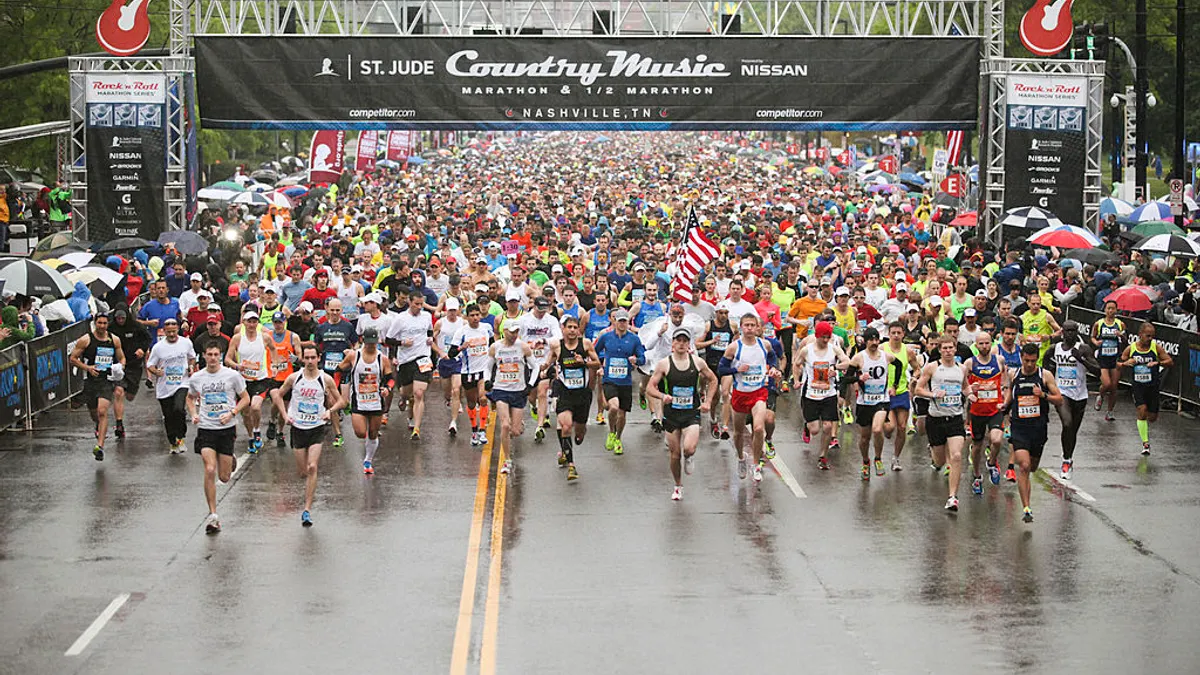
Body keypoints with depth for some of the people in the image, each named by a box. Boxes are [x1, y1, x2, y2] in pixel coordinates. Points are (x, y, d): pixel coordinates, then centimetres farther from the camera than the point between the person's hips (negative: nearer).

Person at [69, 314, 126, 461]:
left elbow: (122, 358, 19)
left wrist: (120, 368, -3)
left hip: (107, 381, 0)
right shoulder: (85, 340, -3)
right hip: (91, 381, 0)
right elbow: (73, 359, 1)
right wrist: (87, 367, -14)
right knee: (94, 413, 14)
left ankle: (100, 446, -20)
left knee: (102, 411, -18)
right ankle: (99, 427, 52)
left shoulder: (115, 340, 6)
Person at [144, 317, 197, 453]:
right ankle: (172, 443, 27)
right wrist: (156, 371, -19)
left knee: (179, 409, -24)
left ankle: (180, 438, -5)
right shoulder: (158, 347, -4)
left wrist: (191, 367, 0)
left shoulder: (186, 343, 1)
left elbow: (192, 357, 19)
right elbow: (150, 365, 2)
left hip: (182, 384, -1)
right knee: (169, 417, 7)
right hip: (164, 387, 1)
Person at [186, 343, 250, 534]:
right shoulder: (196, 378, 3)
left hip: (227, 428, 0)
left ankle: (231, 461, 41)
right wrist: (193, 414, 2)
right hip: (206, 429, 0)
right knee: (209, 470, -16)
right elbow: (190, 398, 21)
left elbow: (245, 399, 5)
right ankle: (212, 515, -9)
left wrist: (231, 413, -11)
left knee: (224, 477, 3)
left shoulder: (232, 375, -4)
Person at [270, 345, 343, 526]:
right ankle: (310, 488, 44)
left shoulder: (326, 379, -5)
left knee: (312, 468, -16)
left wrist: (329, 411, -12)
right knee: (303, 472, 6)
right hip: (298, 428, 2)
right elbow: (278, 395, 12)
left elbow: (340, 400, 7)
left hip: (317, 428, -2)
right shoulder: (294, 378, -3)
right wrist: (285, 415, 0)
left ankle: (307, 510, -14)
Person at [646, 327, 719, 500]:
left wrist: (707, 402, 7)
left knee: (689, 449, -22)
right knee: (675, 454, 6)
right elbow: (650, 387, -2)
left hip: (692, 414, -1)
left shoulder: (697, 362, 0)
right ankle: (678, 486, 29)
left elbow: (712, 380, 17)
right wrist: (662, 396, -22)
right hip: (671, 414, 1)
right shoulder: (664, 364, -4)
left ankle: (690, 457, 17)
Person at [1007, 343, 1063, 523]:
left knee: (1032, 467, 17)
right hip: (1019, 427, -1)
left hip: (1039, 427, 1)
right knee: (1024, 466, -16)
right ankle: (1026, 508, -17)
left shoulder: (1045, 375, -2)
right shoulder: (1013, 375, 4)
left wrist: (1043, 395, -17)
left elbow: (1059, 399, -2)